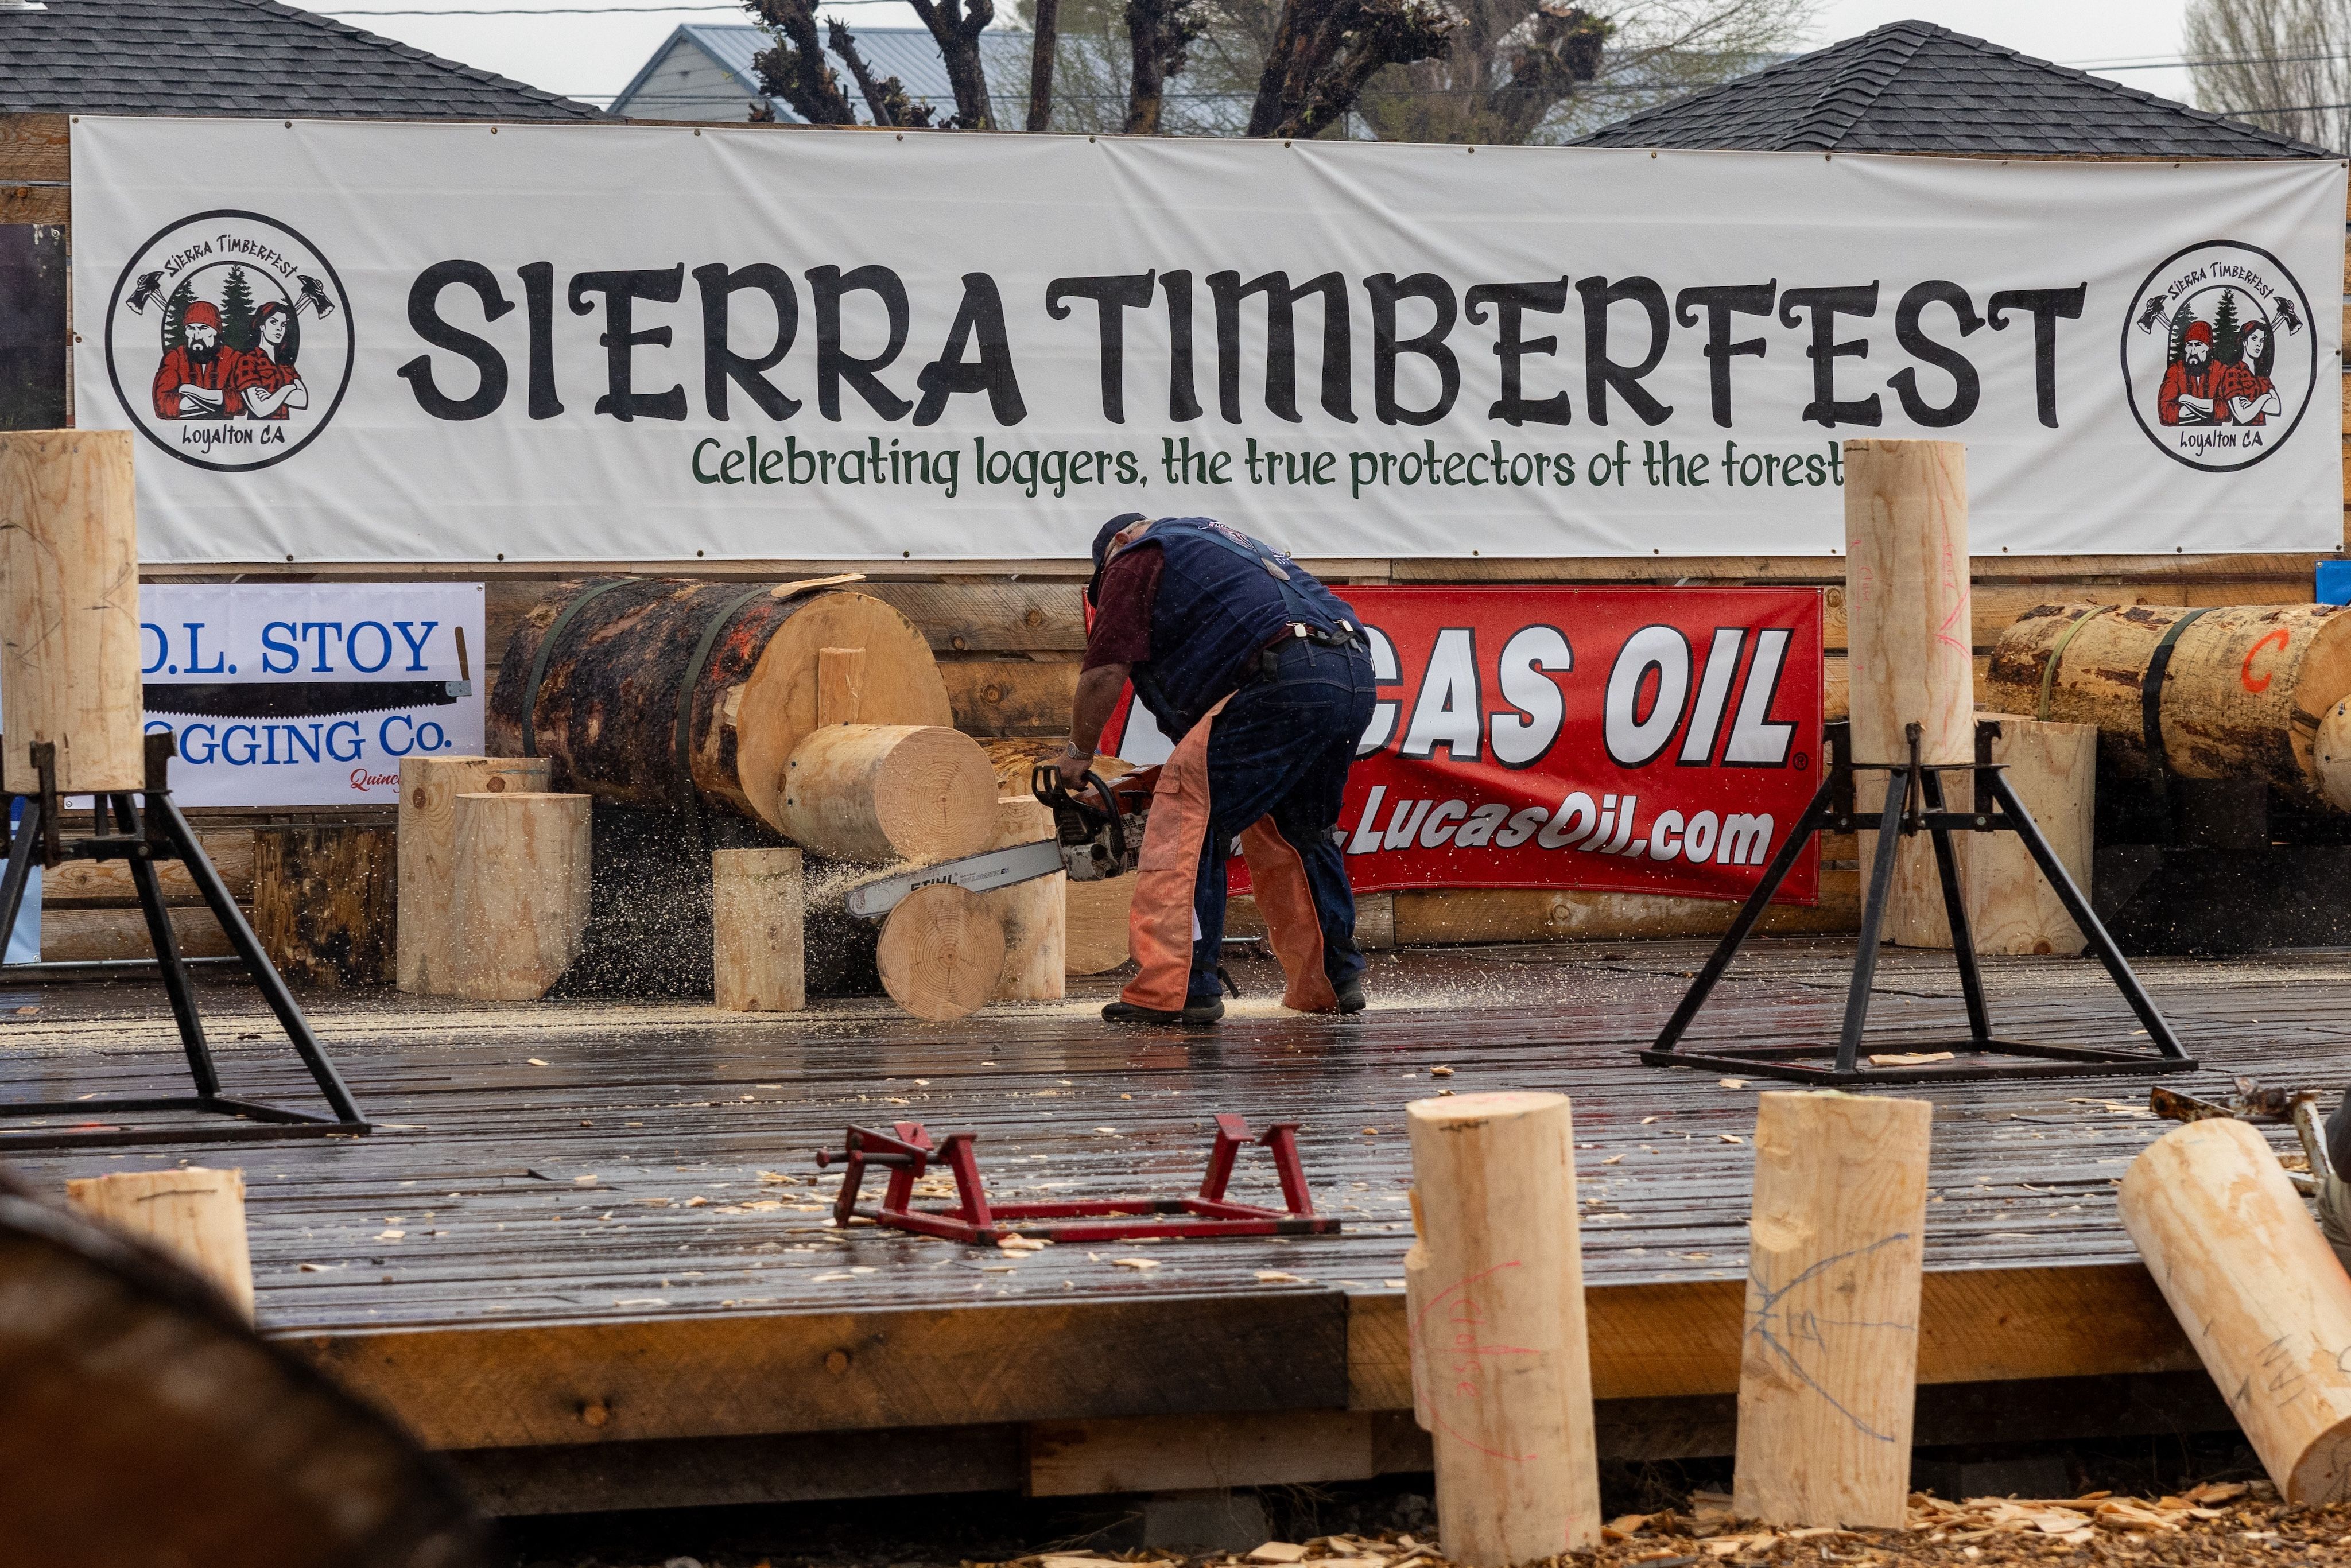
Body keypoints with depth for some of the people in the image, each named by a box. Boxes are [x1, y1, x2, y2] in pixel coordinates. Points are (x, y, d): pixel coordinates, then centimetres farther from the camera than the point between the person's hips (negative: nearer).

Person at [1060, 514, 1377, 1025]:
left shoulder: (1136, 558, 13)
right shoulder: (1221, 541, 38)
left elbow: (1105, 672, 5)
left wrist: (1079, 753, 19)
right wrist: (1193, 762, 33)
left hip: (1287, 676, -9)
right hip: (1355, 674, 9)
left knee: (1188, 814, -5)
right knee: (1298, 830, 25)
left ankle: (1176, 987, -11)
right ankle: (1333, 980, 25)